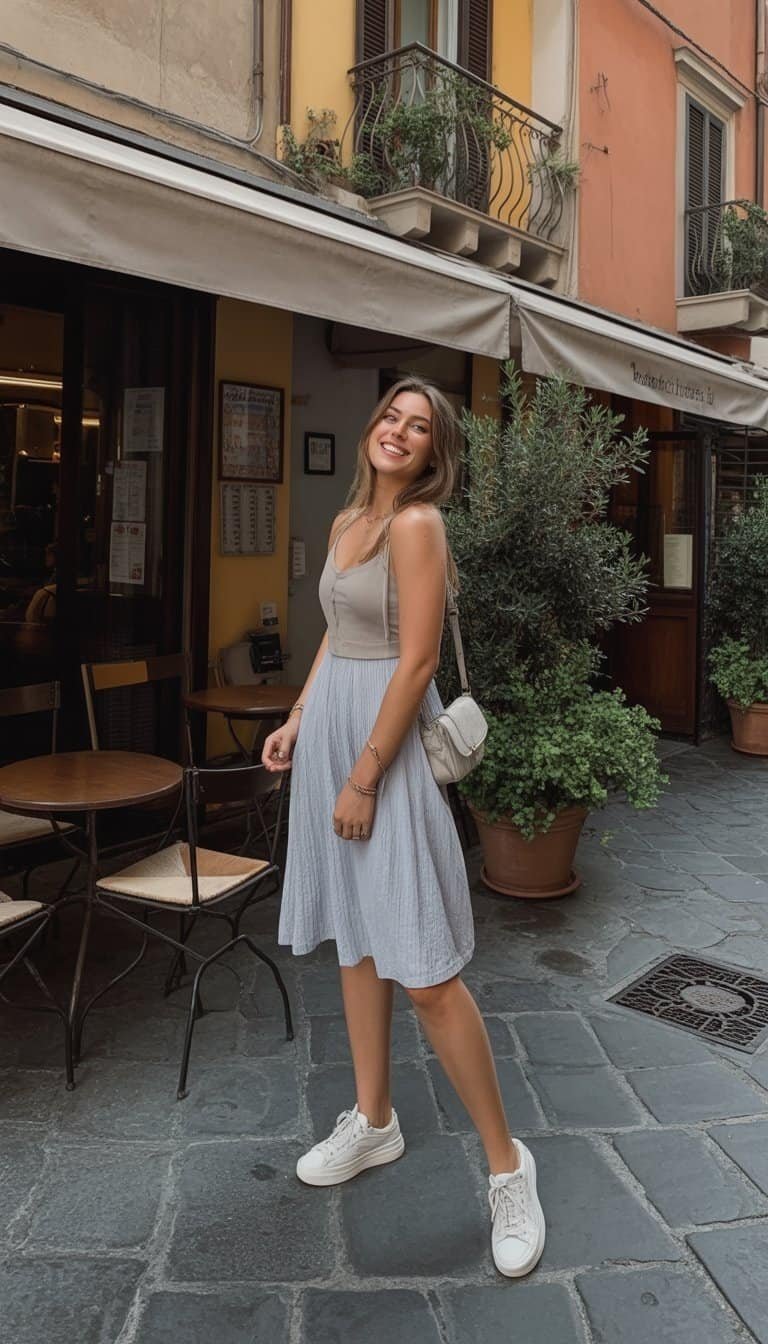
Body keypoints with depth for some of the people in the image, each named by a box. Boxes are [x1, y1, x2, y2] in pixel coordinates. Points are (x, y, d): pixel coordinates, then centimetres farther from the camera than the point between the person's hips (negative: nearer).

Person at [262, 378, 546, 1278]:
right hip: (331, 730, 9)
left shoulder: (416, 524, -13)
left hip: (385, 737, -8)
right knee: (355, 940, 16)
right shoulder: (347, 521, 13)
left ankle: (507, 1165, 11)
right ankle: (373, 1122, 33)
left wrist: (364, 780, -17)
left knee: (424, 971, -6)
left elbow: (417, 663, -18)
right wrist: (297, 720, 15)